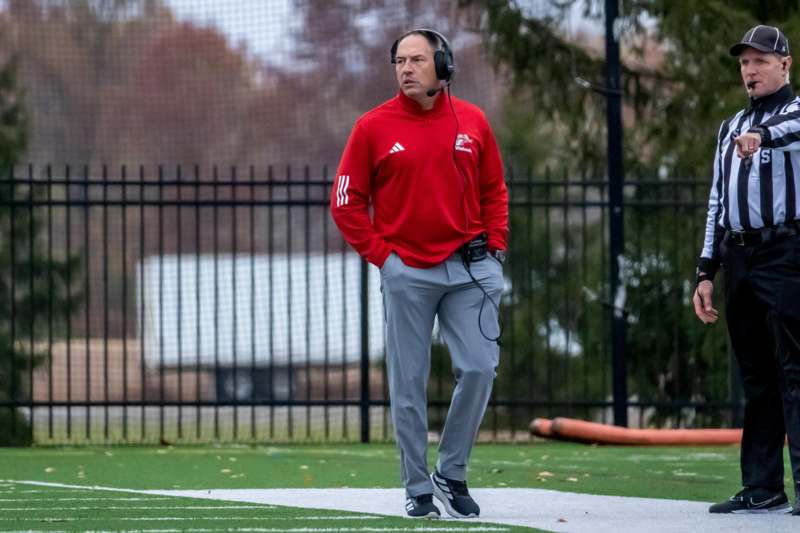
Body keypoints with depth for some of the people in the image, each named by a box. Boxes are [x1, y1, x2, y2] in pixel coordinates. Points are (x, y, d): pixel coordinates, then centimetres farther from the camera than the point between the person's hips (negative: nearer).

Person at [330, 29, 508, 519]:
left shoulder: (472, 122, 5)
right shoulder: (373, 127, -2)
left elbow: (494, 190, 14)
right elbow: (346, 201, 2)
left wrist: (494, 248, 5)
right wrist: (379, 253, -4)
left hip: (469, 268, 2)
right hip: (406, 272, -2)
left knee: (480, 369, -7)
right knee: (409, 383, 1)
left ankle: (452, 474, 9)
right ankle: (418, 488, 9)